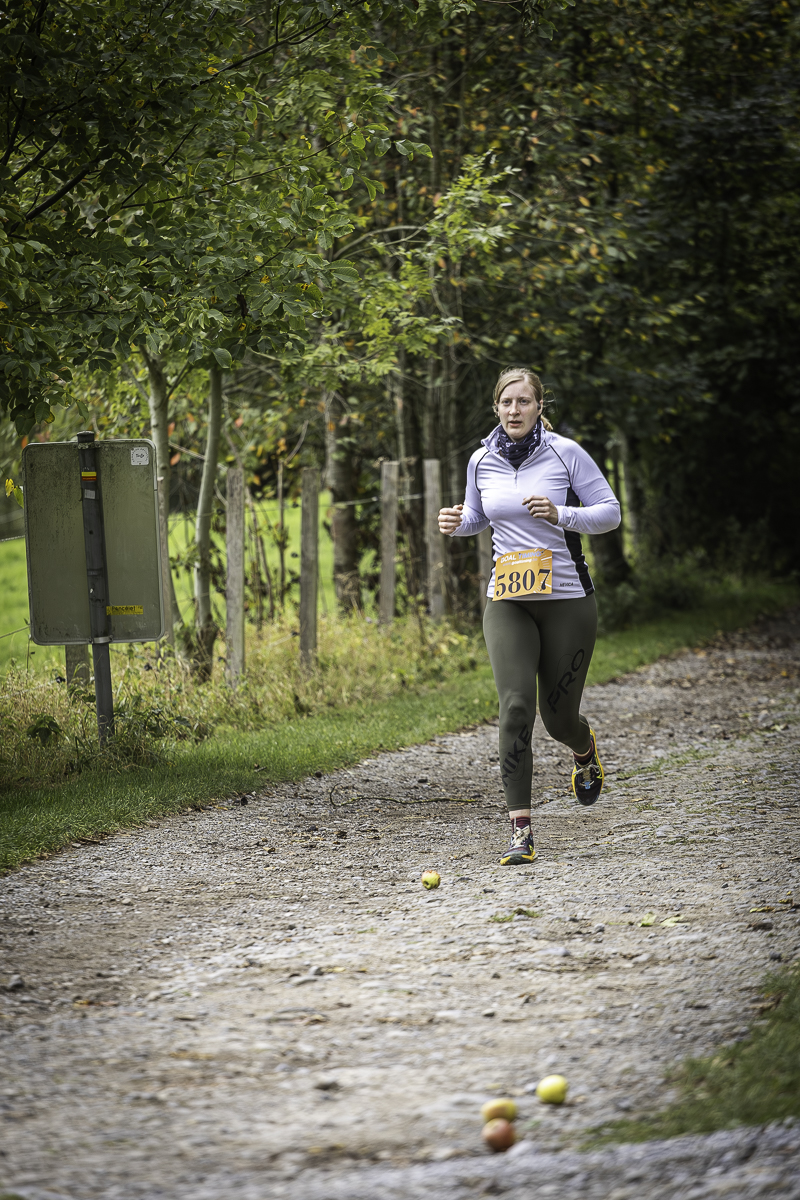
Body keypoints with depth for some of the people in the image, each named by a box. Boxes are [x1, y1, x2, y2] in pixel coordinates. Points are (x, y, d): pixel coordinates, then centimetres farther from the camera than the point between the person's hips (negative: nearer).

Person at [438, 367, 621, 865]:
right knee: (516, 707, -15)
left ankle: (585, 749, 46)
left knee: (559, 716, 5)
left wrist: (561, 515, -21)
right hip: (508, 602, 2)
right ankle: (522, 832, -14)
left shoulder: (565, 452, -7)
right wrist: (457, 522, 0)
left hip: (567, 600, -2)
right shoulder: (482, 461, 5)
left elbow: (610, 511, -4)